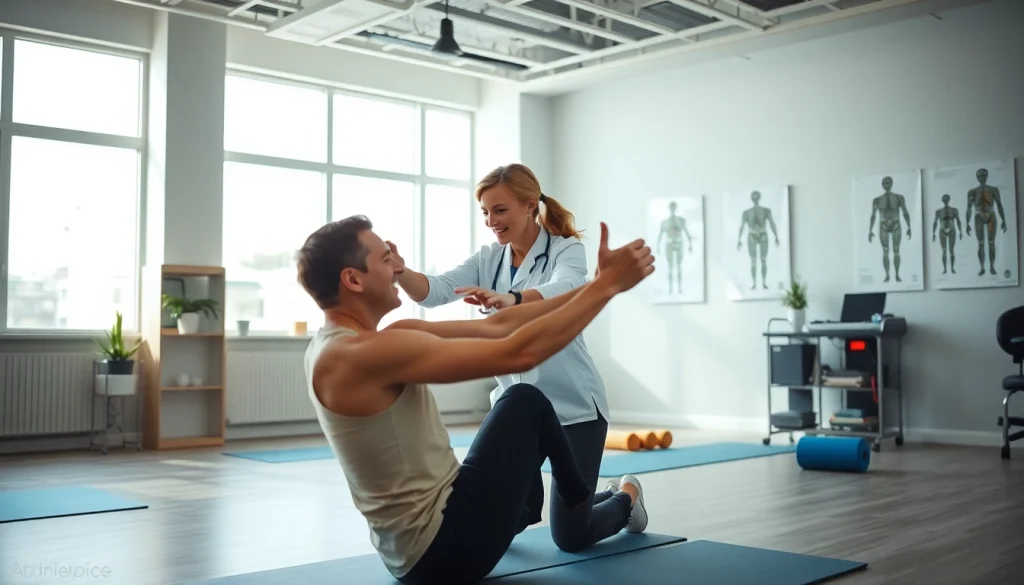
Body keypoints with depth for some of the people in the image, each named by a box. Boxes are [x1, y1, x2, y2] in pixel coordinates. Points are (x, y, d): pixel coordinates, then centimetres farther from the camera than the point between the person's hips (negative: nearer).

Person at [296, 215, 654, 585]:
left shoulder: (340, 346, 6)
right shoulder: (362, 354, -24)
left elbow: (494, 328, 4)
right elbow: (519, 353, -26)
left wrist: (592, 286, 1)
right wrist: (607, 284, -17)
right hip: (447, 547, -10)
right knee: (526, 402, 6)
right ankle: (616, 507, 29)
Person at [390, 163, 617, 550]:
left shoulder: (567, 249, -10)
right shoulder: (488, 260, 5)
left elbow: (561, 292, -33)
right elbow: (434, 291, -11)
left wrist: (510, 299, -54)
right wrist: (400, 272, -33)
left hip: (572, 404, -5)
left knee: (570, 537, -1)